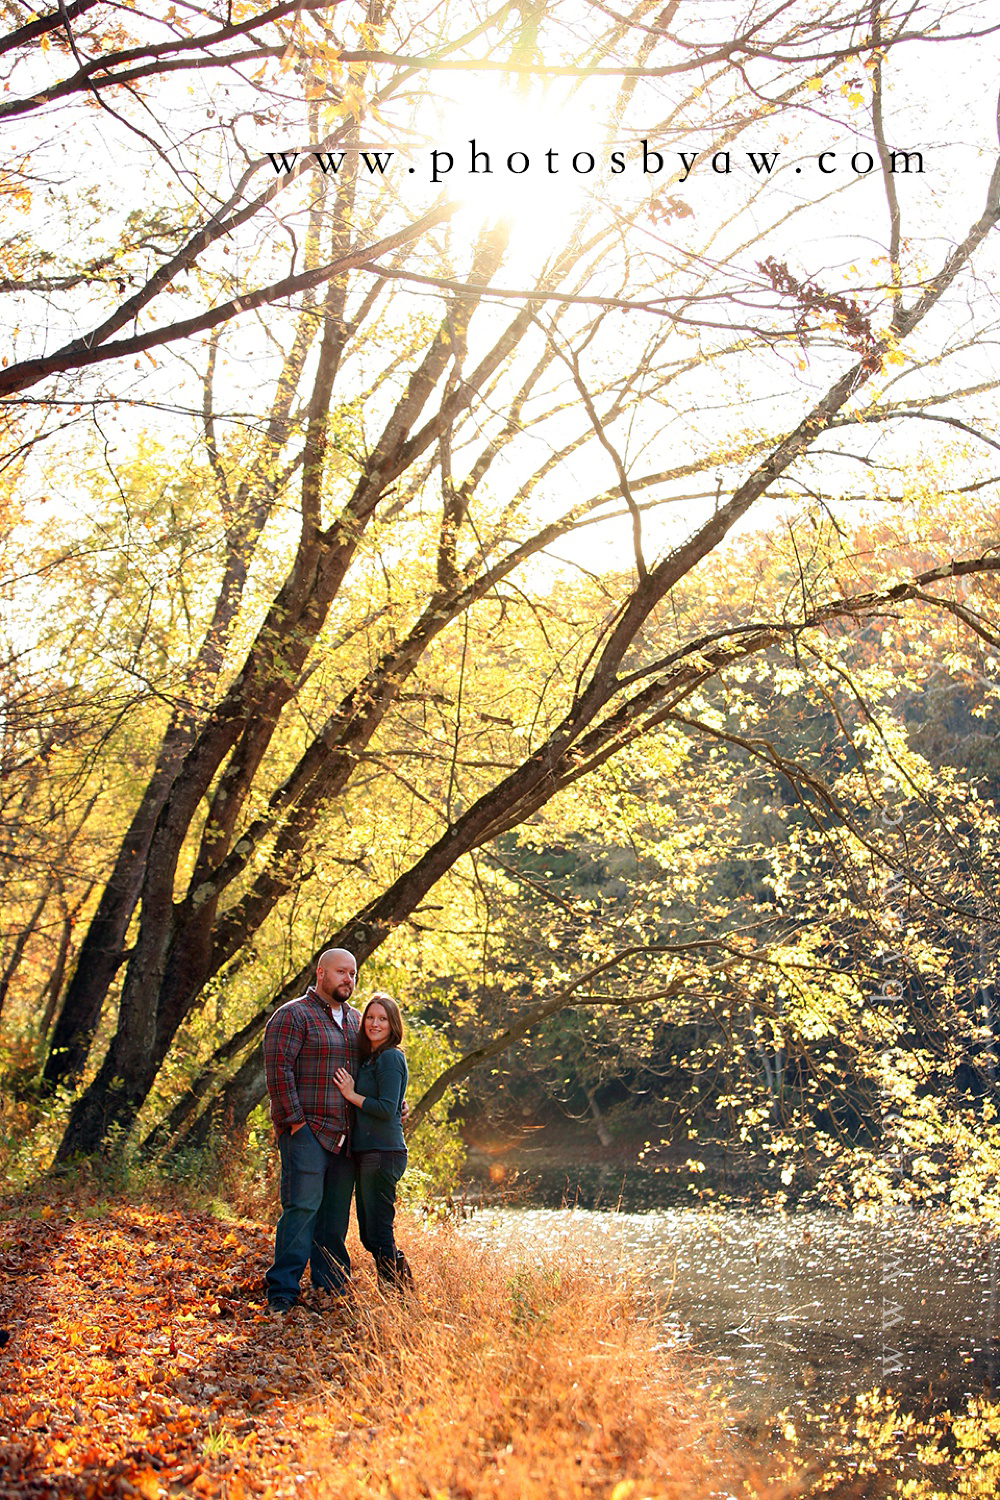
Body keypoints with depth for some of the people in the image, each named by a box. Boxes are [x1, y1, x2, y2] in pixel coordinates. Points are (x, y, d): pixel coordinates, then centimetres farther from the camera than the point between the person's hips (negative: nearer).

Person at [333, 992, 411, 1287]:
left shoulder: (390, 1058, -11)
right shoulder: (369, 1058, 17)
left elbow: (387, 1109, -19)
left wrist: (351, 1095, -10)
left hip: (383, 1153, -10)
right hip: (366, 1153, 10)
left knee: (378, 1234, -6)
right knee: (368, 1233, 13)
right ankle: (401, 1288, 20)